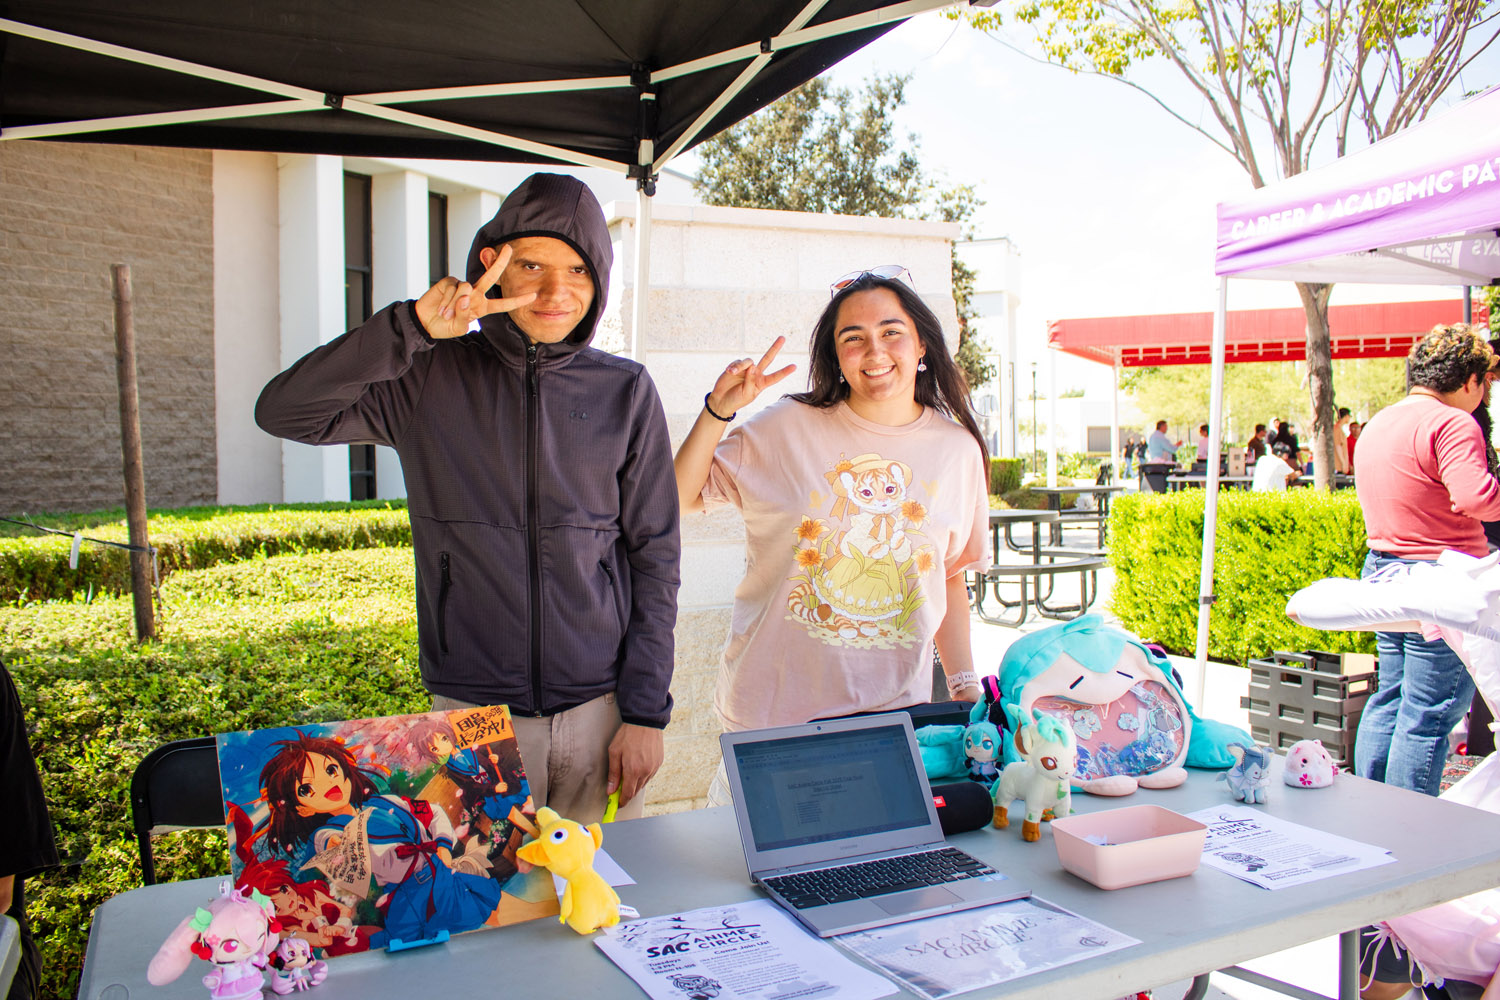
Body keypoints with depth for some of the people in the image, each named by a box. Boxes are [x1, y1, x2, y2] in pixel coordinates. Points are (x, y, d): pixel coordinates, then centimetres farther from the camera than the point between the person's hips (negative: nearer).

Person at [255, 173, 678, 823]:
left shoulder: (624, 391, 1)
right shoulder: (431, 378, 0)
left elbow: (654, 555, 2)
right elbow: (283, 413, -10)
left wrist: (646, 712, -3)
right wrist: (411, 328, -20)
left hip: (602, 710, 1)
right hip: (472, 715, 0)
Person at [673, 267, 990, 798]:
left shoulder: (959, 451, 4)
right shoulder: (787, 427, -4)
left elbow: (950, 578, 12)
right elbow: (679, 496, -2)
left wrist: (965, 685, 8)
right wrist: (718, 411, -13)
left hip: (896, 708, 2)